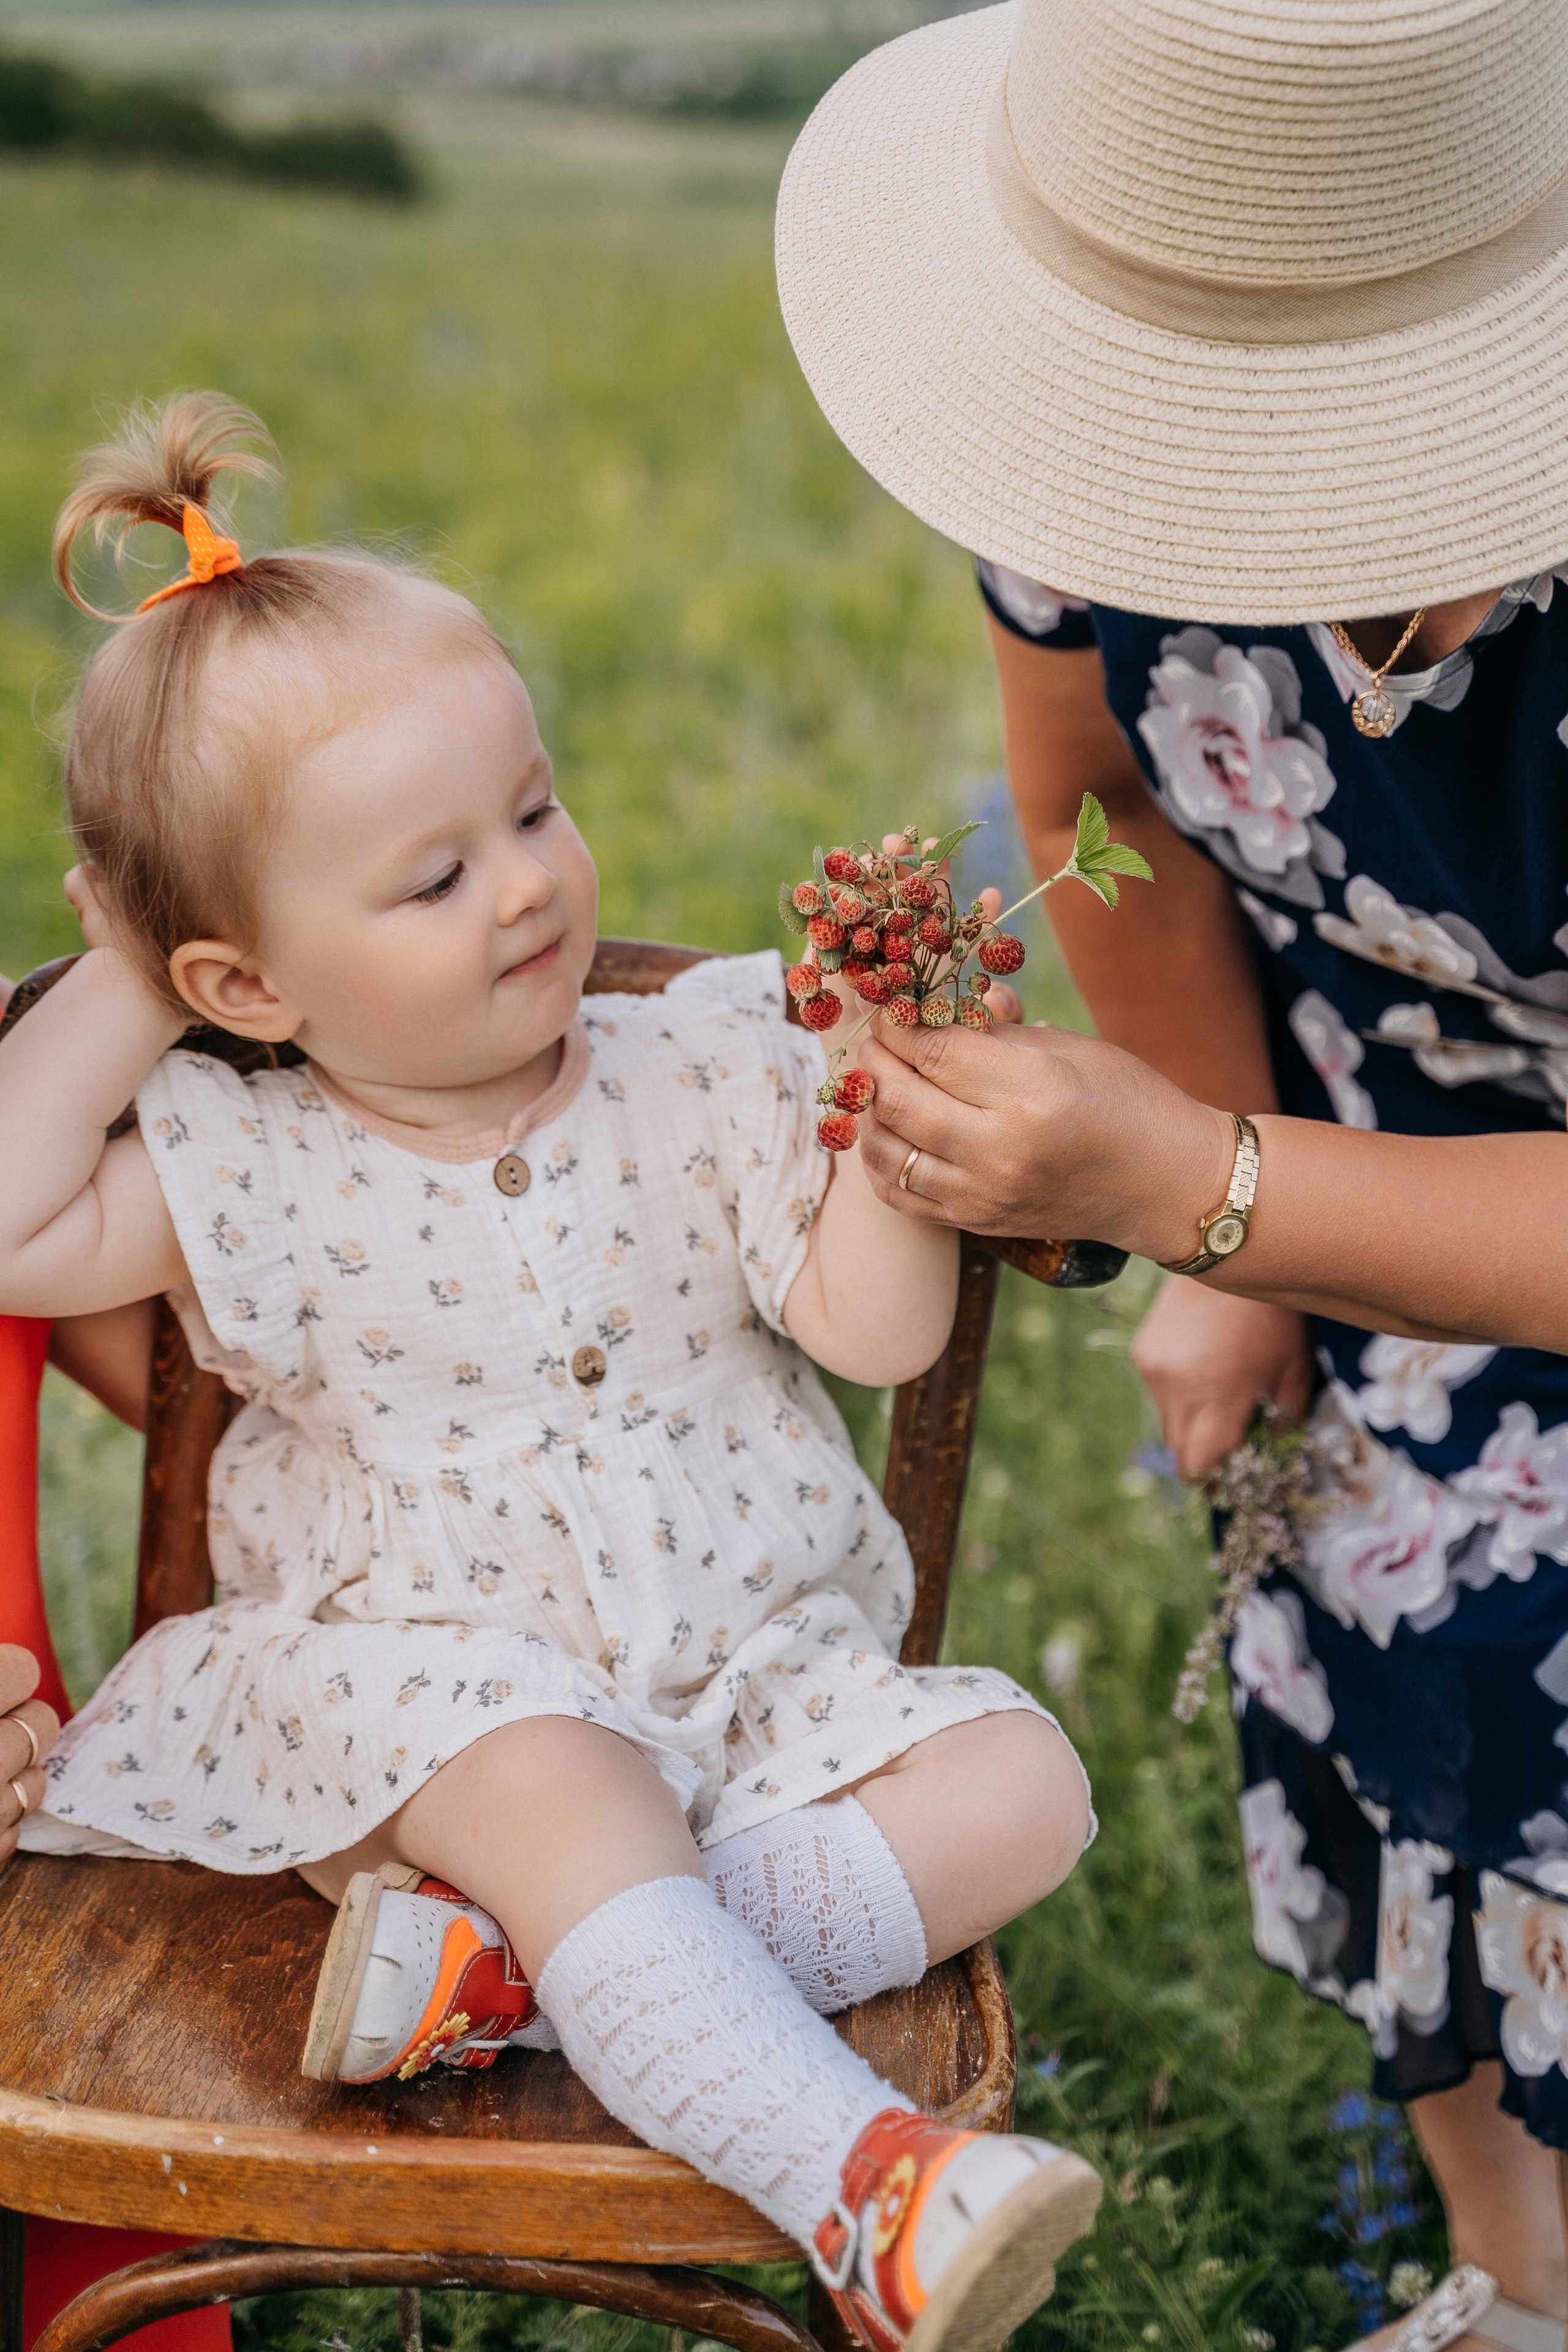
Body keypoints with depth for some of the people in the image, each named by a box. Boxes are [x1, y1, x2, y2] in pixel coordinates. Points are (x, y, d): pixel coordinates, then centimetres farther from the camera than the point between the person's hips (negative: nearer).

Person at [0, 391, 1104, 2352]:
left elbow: (879, 1327, -5)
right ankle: (861, 2194, -36)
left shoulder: (706, 1073, -1)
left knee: (1016, 1781, -18)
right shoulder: (252, 1170, -1)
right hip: (420, 1671, -3)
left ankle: (513, 1961, -28)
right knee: (563, 1788, -35)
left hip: (755, 1661, 3)